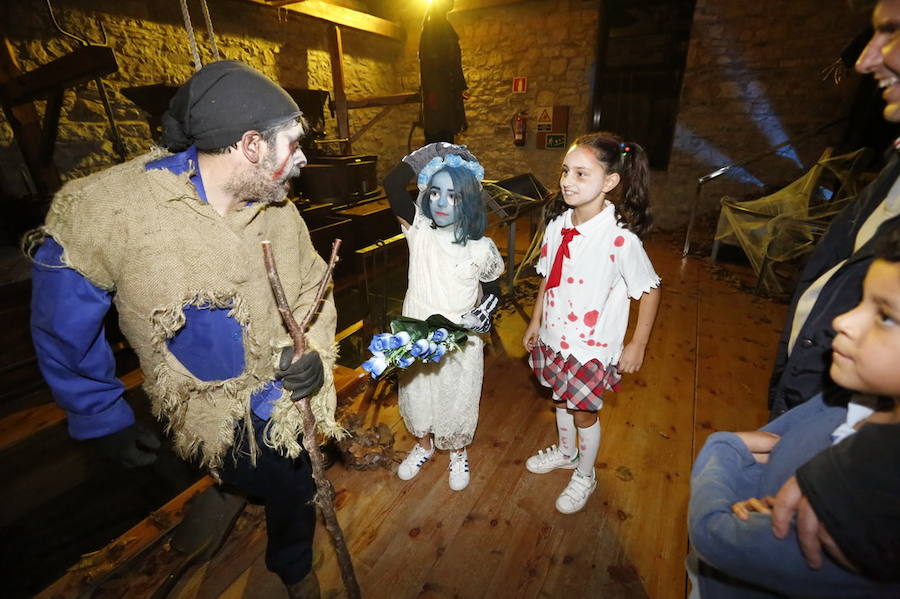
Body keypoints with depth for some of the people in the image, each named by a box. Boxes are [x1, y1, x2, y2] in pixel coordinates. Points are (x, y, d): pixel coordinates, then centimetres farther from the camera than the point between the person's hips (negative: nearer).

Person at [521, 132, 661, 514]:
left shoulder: (621, 240, -24)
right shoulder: (558, 227, -7)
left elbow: (650, 290, -12)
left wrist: (638, 345, -8)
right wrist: (535, 322, 11)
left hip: (593, 348, -5)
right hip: (554, 338, 6)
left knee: (584, 412, 15)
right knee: (561, 400, 26)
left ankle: (584, 476, 44)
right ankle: (566, 451, 56)